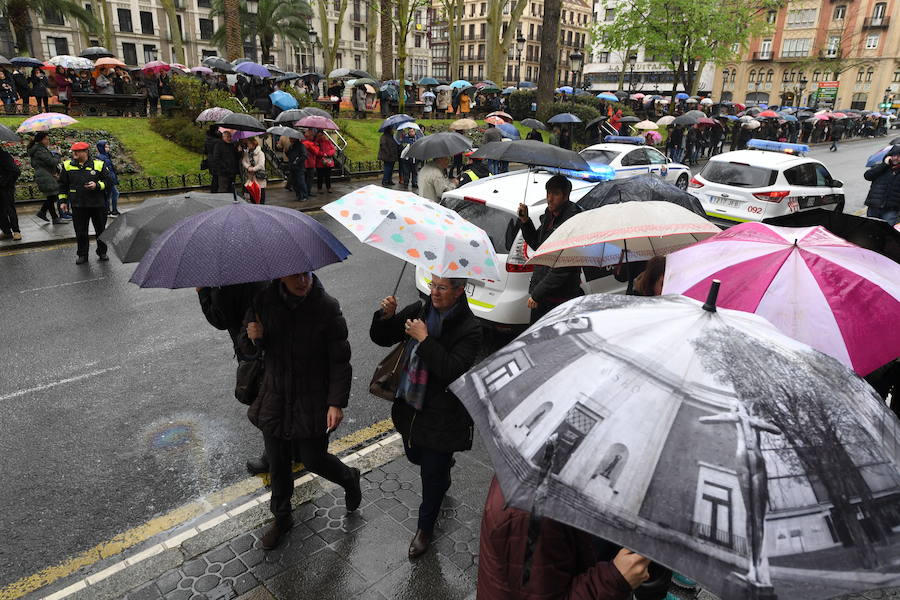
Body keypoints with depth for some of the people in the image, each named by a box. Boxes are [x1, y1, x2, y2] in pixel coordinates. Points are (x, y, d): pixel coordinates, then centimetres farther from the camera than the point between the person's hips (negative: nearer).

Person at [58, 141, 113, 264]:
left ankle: (102, 252, 25)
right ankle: (82, 255, 16)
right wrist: (63, 201, 9)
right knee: (80, 232, 5)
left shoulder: (99, 164, -1)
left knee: (101, 229, 9)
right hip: (78, 205, 1)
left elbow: (107, 181, 2)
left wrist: (97, 185, -16)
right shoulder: (67, 165, 5)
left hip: (98, 204, -1)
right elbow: (63, 184, 12)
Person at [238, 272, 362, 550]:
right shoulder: (264, 301, -8)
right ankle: (282, 518, 41)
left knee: (313, 459, 8)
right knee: (277, 464, 16)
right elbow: (245, 350, 3)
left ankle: (349, 479, 42)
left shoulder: (327, 307, -17)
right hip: (275, 398, 4)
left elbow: (340, 360, -11)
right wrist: (252, 339, -20)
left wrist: (336, 403, -15)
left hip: (312, 401, -3)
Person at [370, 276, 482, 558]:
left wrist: (424, 339, -27)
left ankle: (425, 528, 33)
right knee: (415, 455, 27)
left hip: (443, 415, -6)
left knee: (432, 474, 9)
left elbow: (452, 371, -29)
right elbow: (381, 338, 2)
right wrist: (387, 316, -18)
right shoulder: (419, 309, -4)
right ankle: (444, 467, 61)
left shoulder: (469, 328, -20)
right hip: (410, 404, 6)